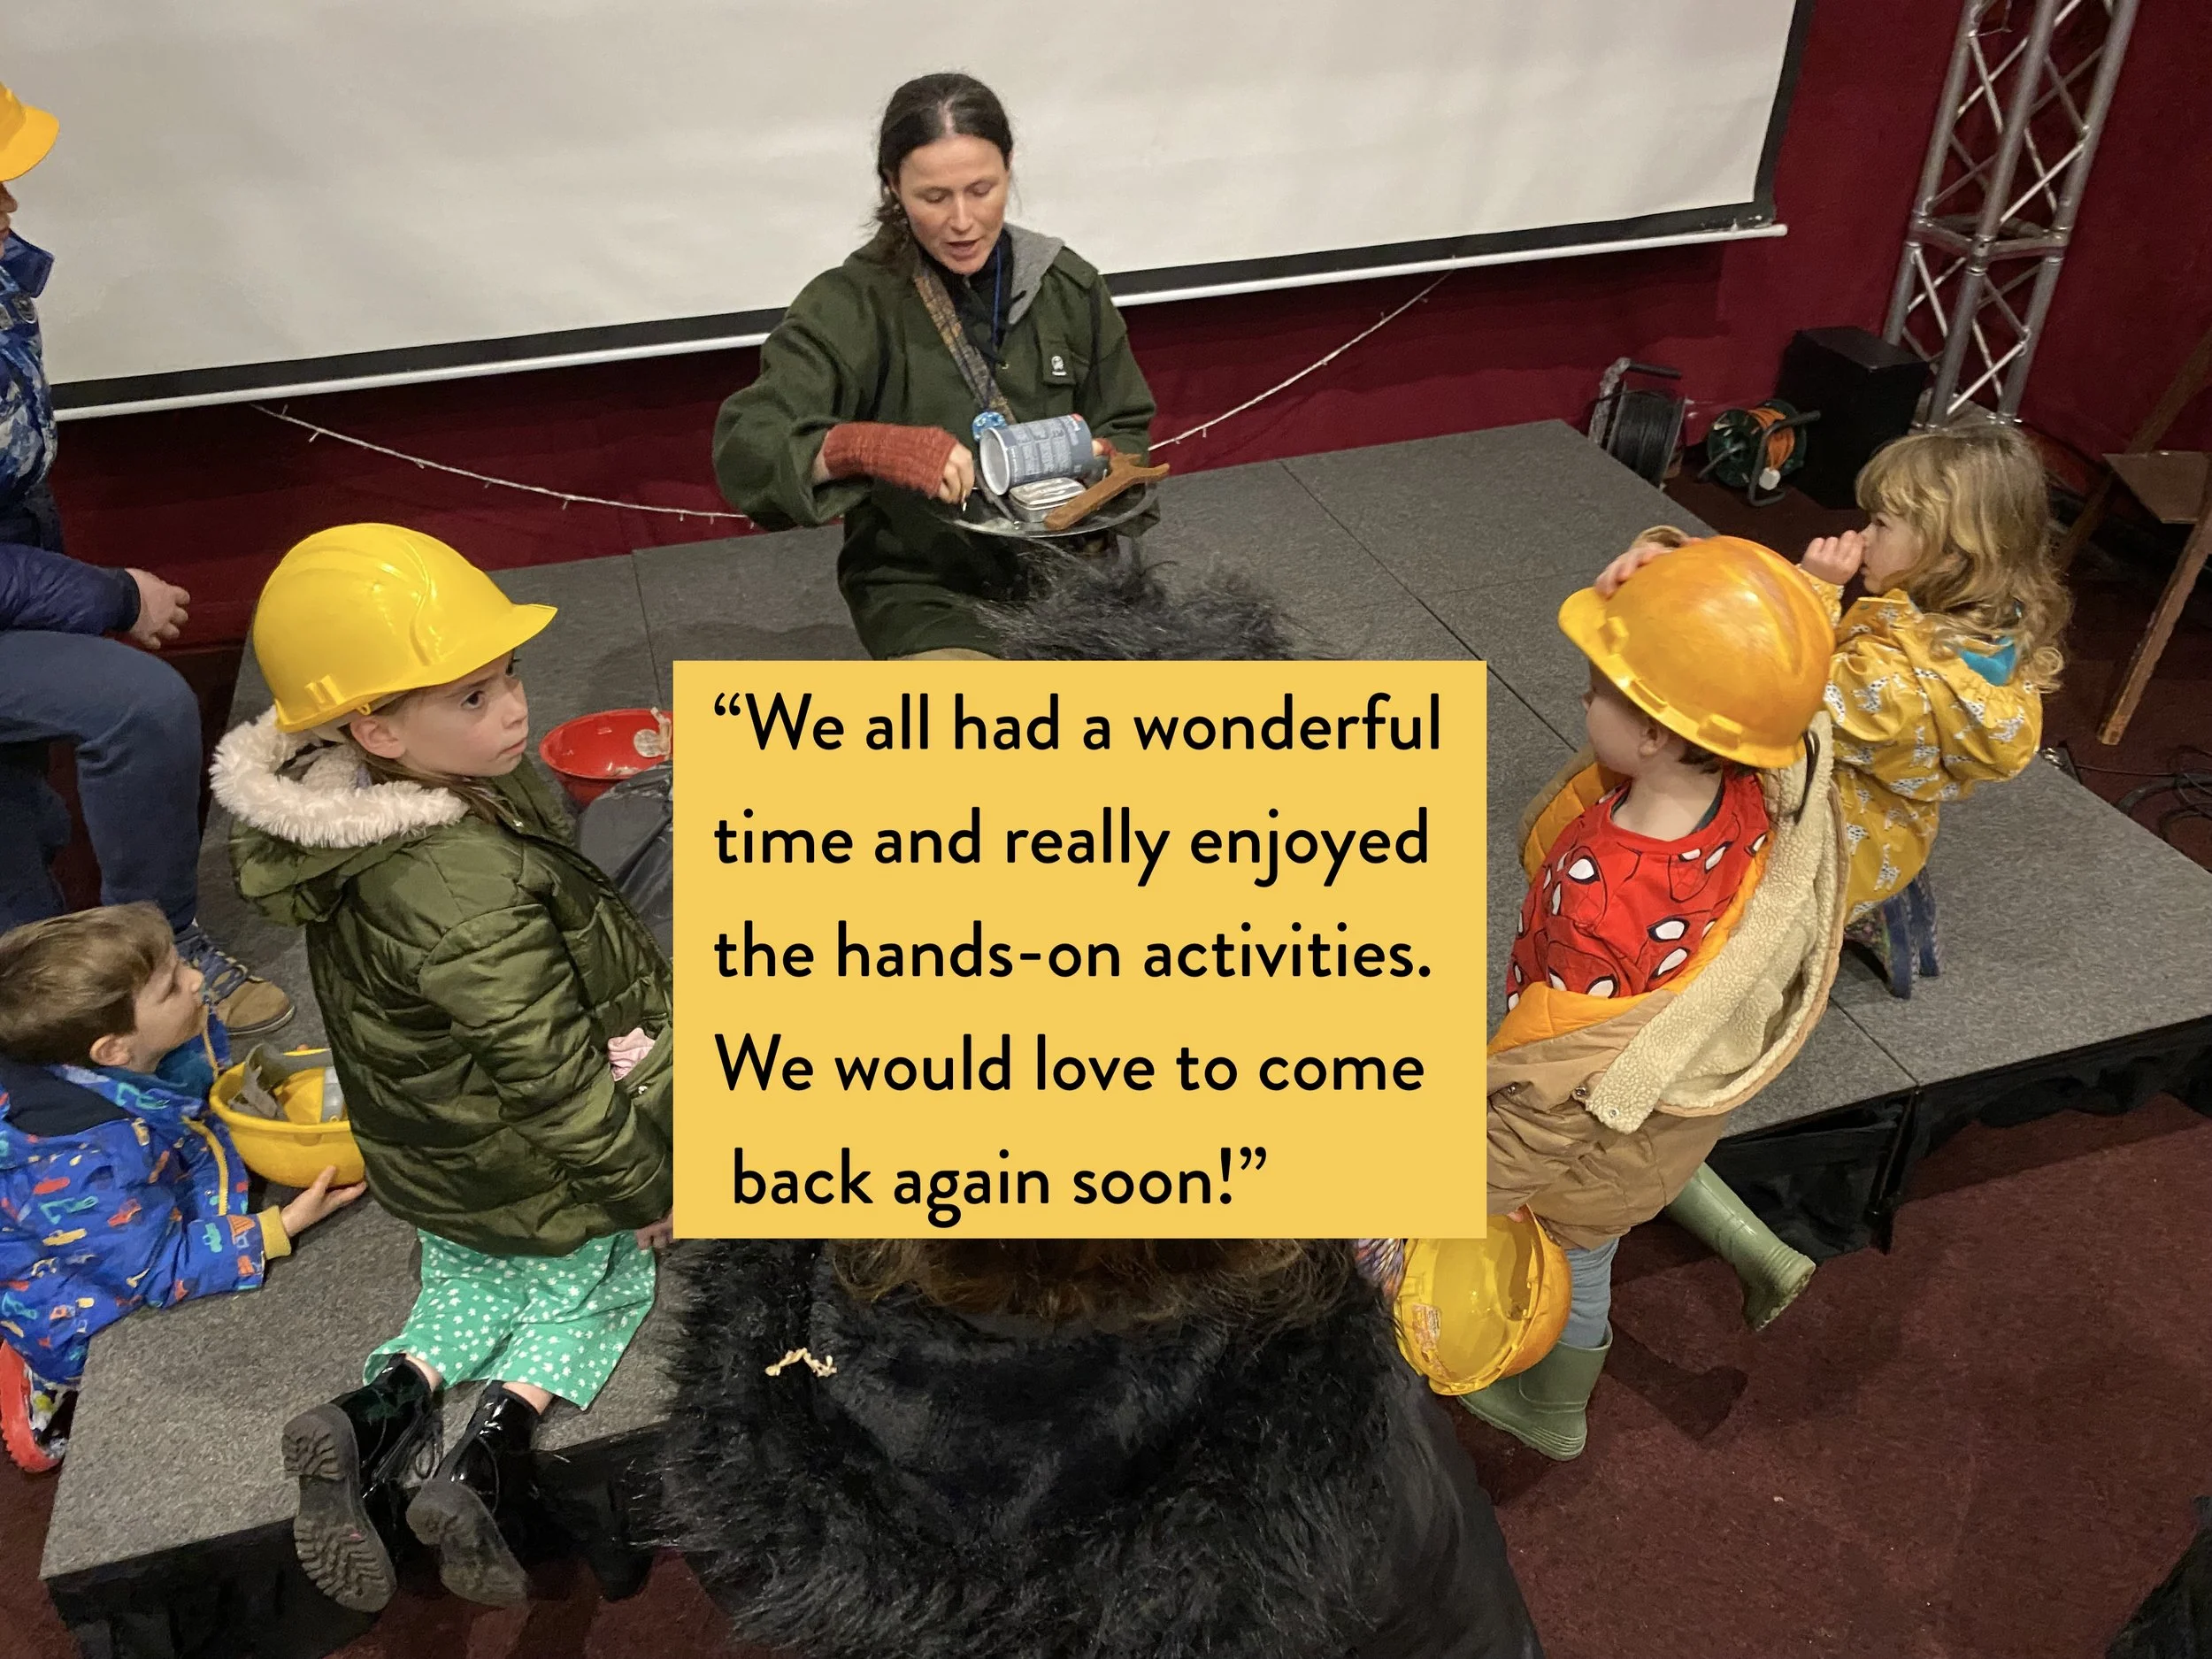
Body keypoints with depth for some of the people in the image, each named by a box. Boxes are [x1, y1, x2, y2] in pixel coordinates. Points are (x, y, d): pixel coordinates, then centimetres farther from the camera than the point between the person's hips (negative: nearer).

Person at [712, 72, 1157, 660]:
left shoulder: (1070, 286, 4)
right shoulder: (849, 304, -8)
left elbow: (1128, 433, 14)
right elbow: (744, 446, -18)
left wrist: (1097, 456, -11)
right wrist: (862, 446, -38)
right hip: (924, 586, -4)